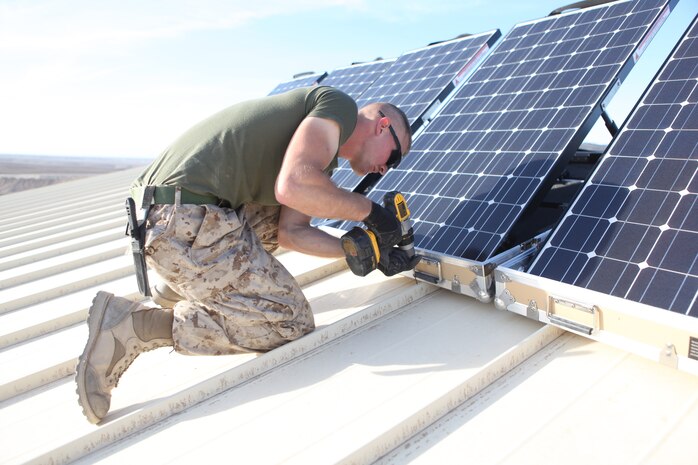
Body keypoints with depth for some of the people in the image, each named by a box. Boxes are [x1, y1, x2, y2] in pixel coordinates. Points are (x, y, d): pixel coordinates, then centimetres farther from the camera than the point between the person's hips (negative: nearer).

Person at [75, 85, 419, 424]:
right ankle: (140, 325, -9)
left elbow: (291, 232, 17)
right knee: (290, 321, -2)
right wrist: (367, 209, -3)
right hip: (188, 226, -10)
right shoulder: (340, 105, -1)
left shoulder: (321, 149, 26)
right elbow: (293, 186, -19)